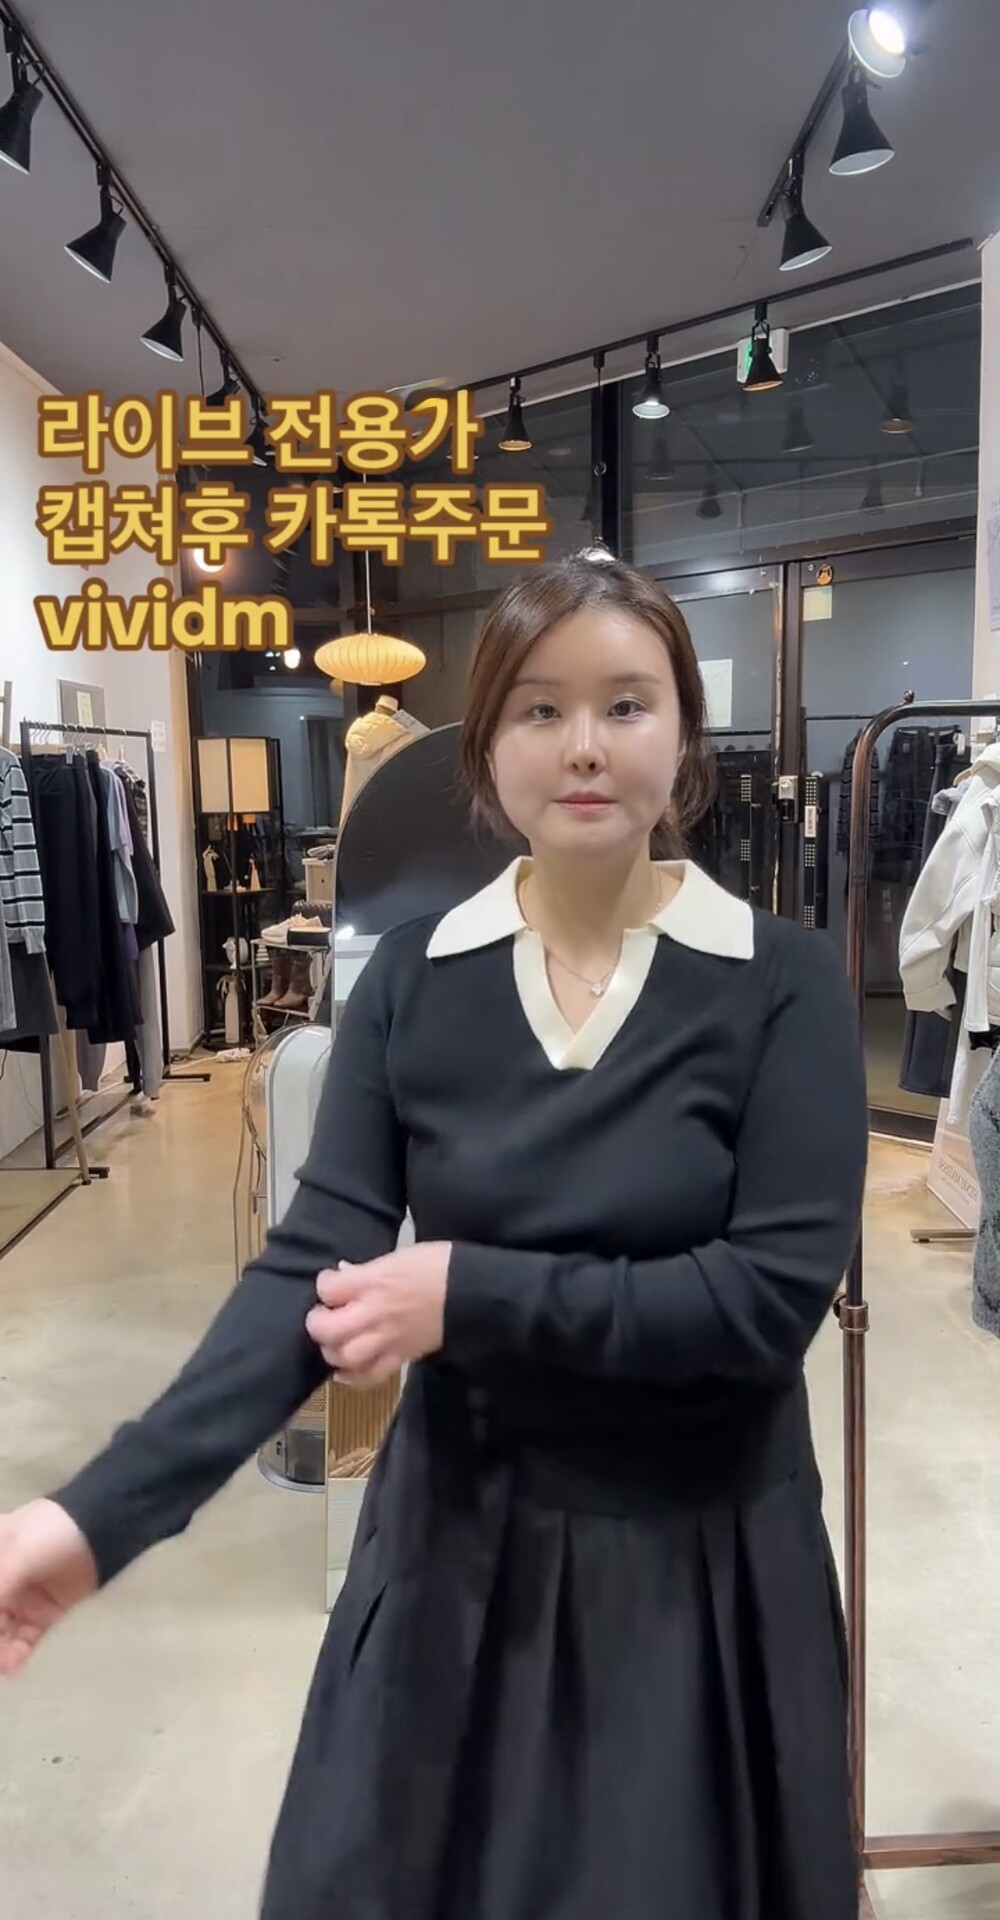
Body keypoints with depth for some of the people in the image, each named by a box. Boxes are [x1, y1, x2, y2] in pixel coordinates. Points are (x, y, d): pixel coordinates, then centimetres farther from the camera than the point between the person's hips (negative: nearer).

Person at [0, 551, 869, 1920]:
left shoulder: (784, 982, -13)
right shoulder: (413, 977, -7)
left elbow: (775, 1294, -19)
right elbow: (313, 1263, -13)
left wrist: (476, 1293, -23)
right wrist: (109, 1507, -23)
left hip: (699, 1551, -2)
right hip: (459, 1537, 2)